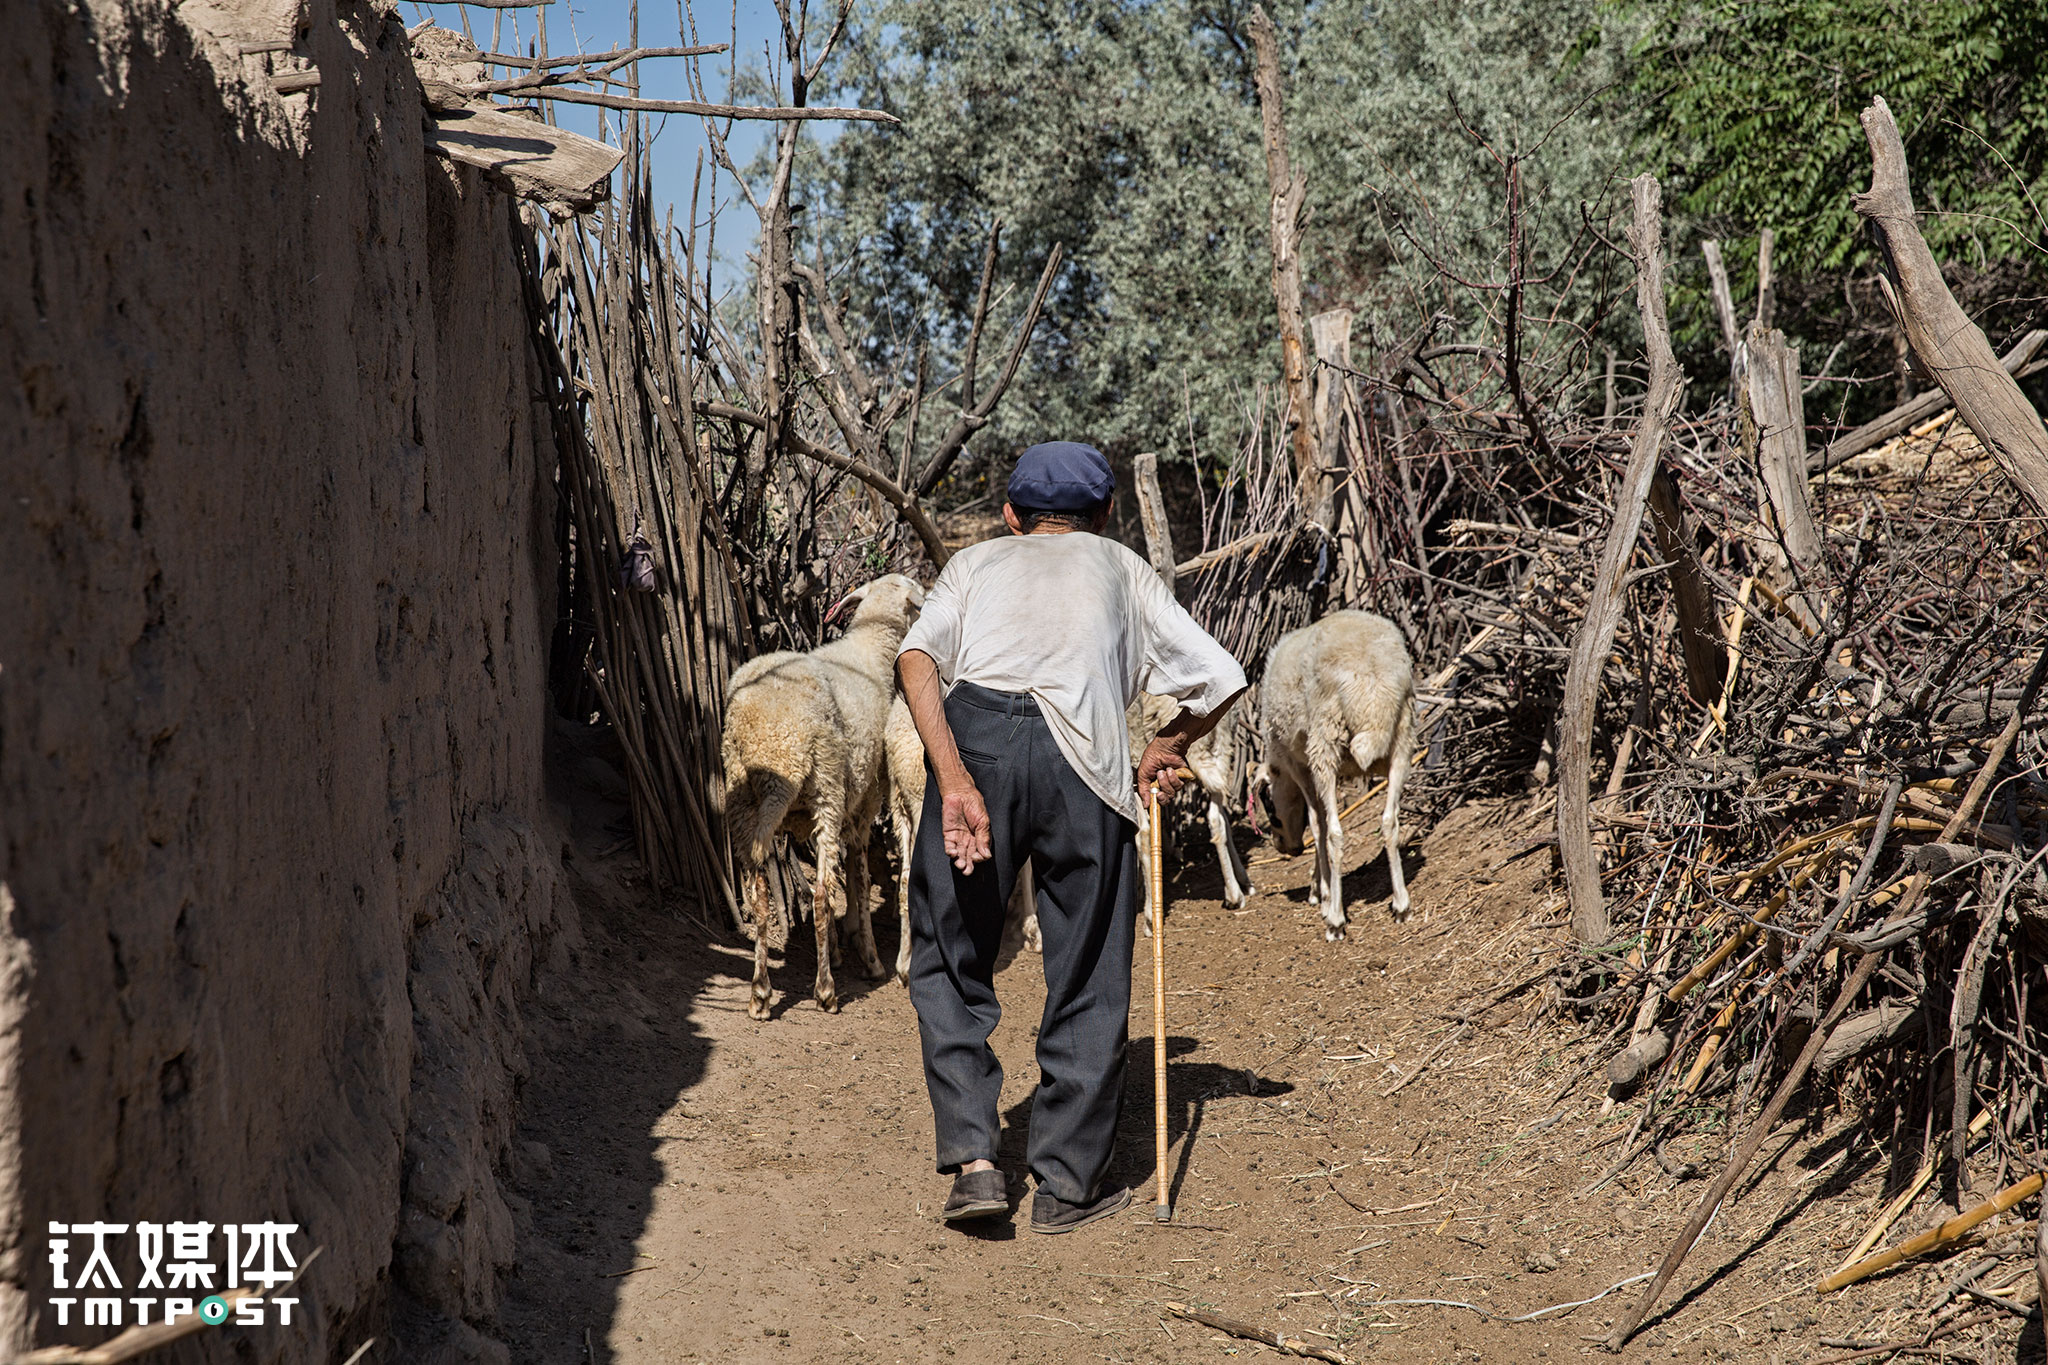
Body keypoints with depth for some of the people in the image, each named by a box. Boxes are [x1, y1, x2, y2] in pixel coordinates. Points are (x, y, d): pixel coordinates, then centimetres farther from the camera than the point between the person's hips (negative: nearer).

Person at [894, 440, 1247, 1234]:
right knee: (1088, 976, 12)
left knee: (948, 961, 16)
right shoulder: (1123, 570, 29)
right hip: (1083, 755, 0)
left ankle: (971, 1157, 6)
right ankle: (1067, 1183, 17)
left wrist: (954, 781, -6)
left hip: (976, 734, 0)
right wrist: (1167, 748, 38)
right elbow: (1222, 681, 21)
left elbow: (916, 656, 4)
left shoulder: (977, 562, 27)